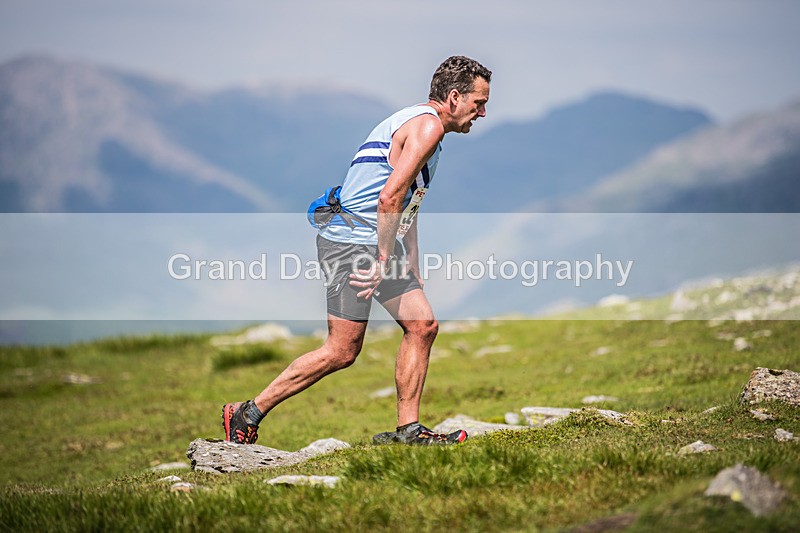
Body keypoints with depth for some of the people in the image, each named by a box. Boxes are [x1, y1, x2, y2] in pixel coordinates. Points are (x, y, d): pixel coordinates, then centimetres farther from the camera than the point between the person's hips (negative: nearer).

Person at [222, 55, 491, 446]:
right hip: (352, 241, -10)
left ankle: (408, 430, 9)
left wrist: (413, 277, 24)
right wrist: (384, 260, -18)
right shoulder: (428, 125, -11)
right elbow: (389, 198, -21)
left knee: (423, 325, 4)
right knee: (341, 352, -8)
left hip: (377, 242, 10)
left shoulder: (419, 124, 22)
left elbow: (406, 209, 26)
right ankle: (248, 414, 0)